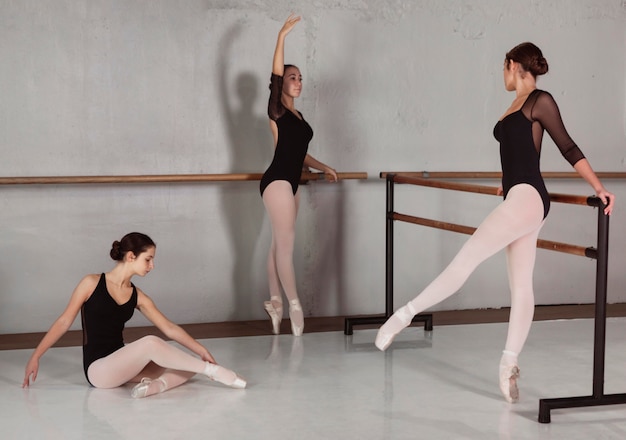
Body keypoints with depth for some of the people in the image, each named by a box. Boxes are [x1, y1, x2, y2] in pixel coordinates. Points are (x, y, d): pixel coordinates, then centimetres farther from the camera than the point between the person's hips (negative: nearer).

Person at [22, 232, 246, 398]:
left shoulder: (138, 297, 5)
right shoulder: (92, 283, -6)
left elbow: (170, 328, 5)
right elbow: (64, 322, -2)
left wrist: (202, 350, -5)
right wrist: (35, 357, -4)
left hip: (121, 363, 6)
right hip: (97, 369, -6)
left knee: (191, 366, -9)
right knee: (151, 344, -33)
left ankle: (157, 385, -36)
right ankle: (210, 370, -20)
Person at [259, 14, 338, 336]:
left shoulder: (297, 116, 17)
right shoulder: (276, 110, -4)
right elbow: (275, 72, -16)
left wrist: (323, 168, 19)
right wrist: (282, 36, -19)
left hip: (291, 183, 8)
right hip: (276, 181, -8)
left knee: (279, 245, 10)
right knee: (285, 243, -9)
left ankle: (275, 302, 14)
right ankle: (293, 304, -7)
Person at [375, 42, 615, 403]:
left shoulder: (541, 101, -5)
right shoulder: (517, 106, 18)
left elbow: (569, 149, -8)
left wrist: (600, 189, -13)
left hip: (527, 199, -9)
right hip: (519, 200, 9)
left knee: (467, 258, -12)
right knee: (522, 287, 4)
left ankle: (407, 313, -10)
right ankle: (510, 364, 3)